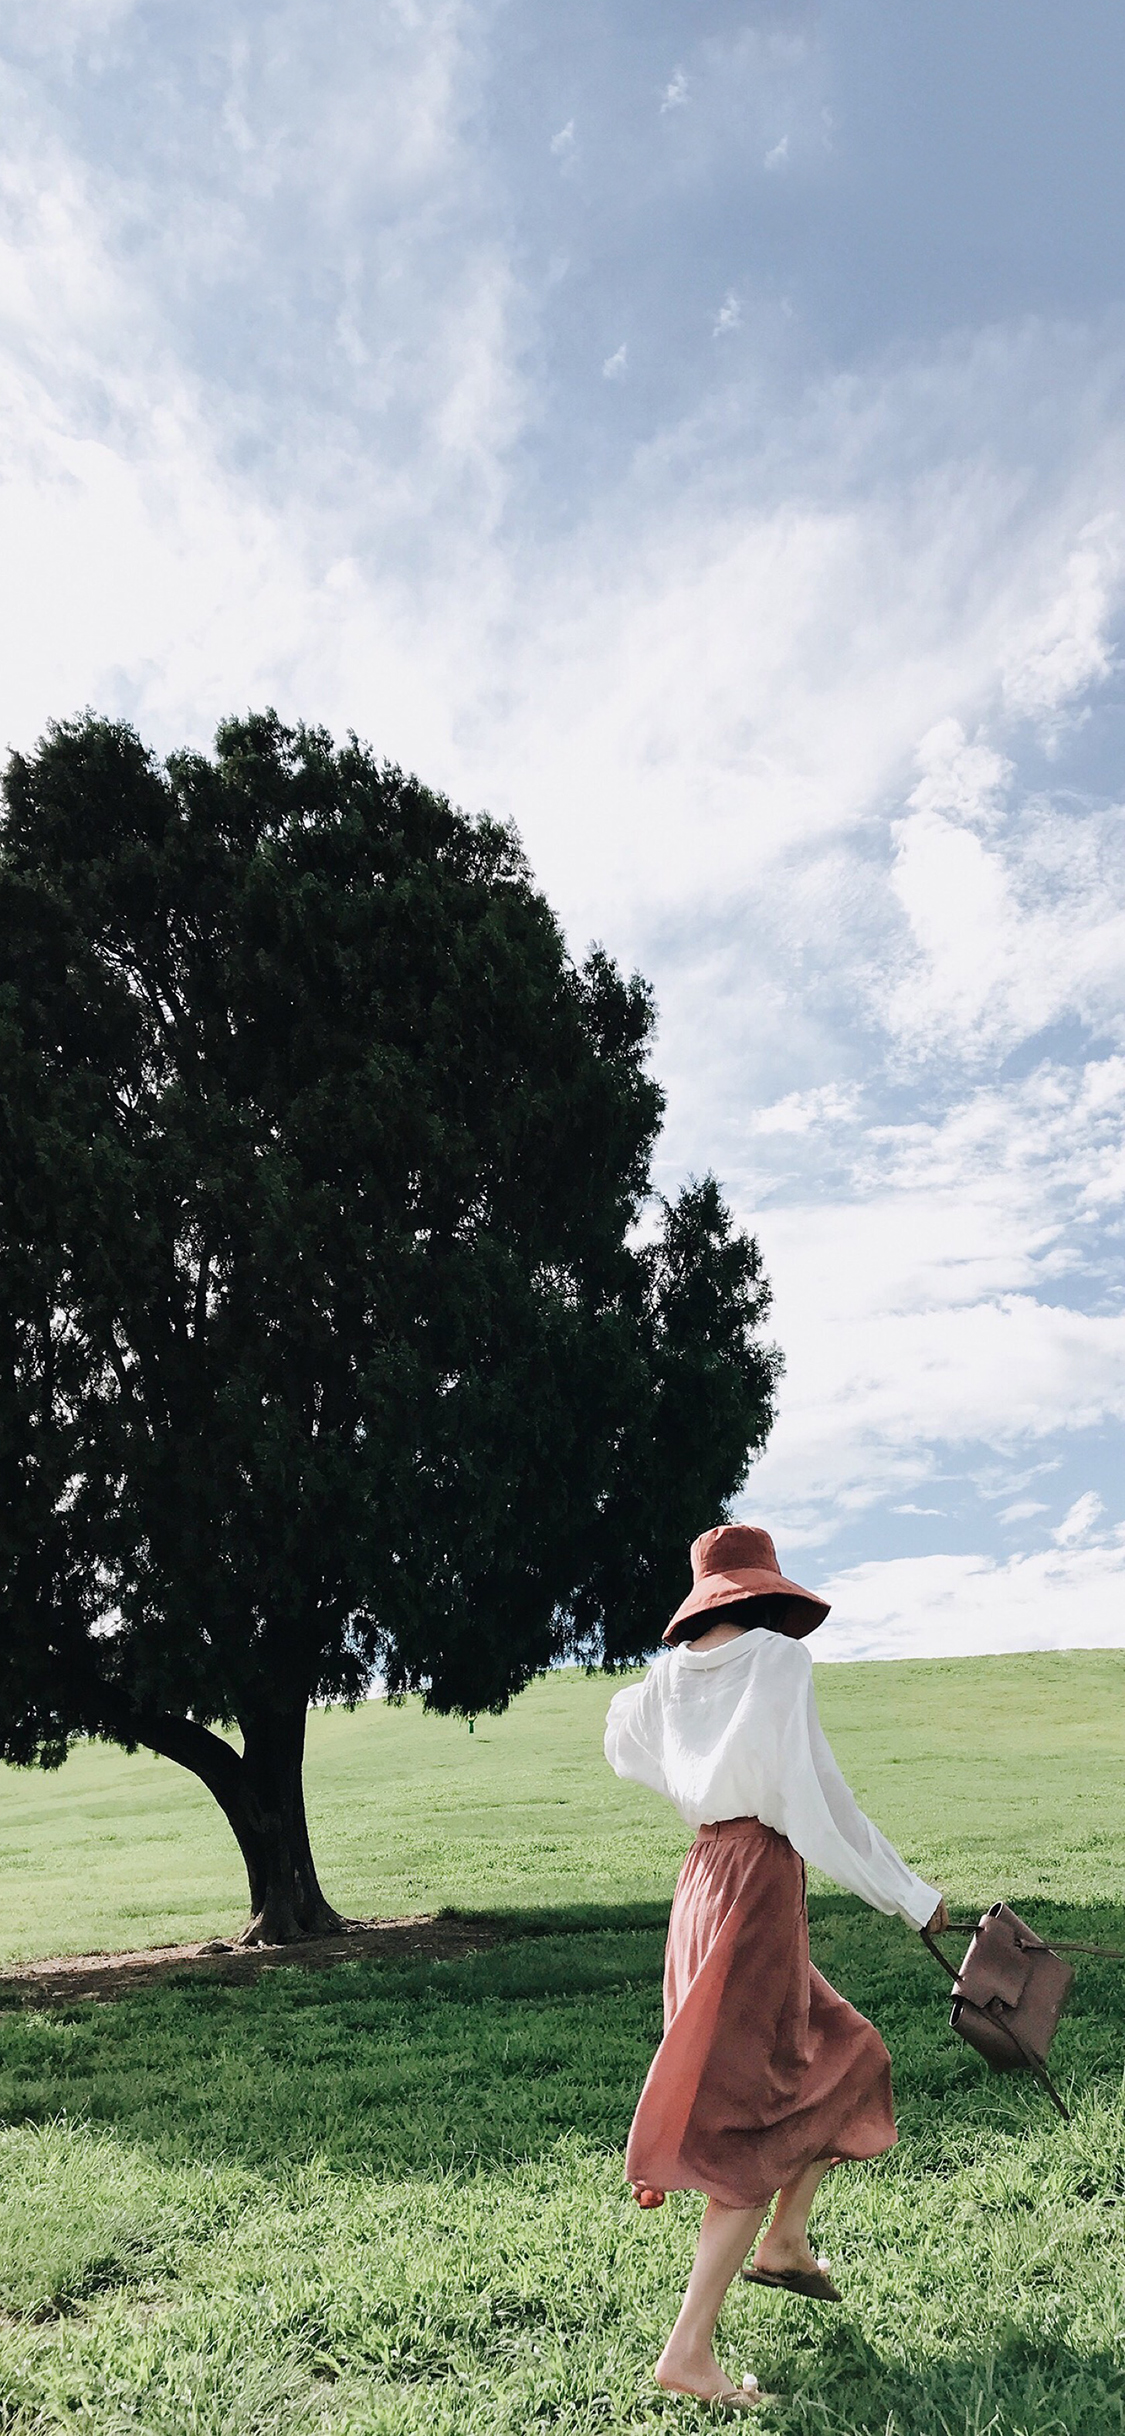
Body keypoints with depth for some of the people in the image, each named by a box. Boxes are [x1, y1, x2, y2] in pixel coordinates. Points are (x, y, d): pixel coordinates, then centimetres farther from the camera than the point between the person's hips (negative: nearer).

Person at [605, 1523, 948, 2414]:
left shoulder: (672, 1671, 6)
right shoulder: (779, 1658, -14)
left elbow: (623, 1740, 25)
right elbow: (817, 1796, -17)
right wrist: (911, 1896, -8)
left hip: (706, 1880, 8)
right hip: (761, 1882, -8)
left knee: (841, 2061, 25)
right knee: (756, 2118, 2)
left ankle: (783, 2243, 33)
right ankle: (690, 2349, 5)